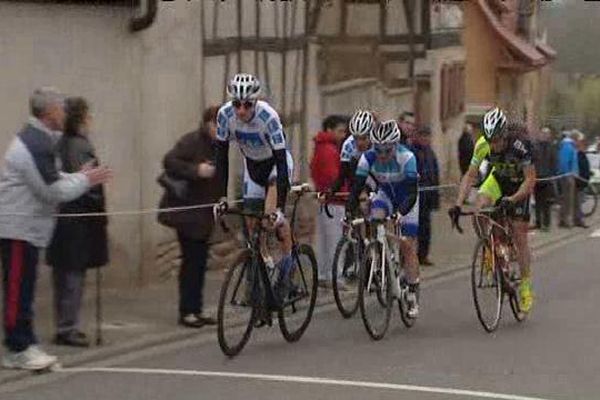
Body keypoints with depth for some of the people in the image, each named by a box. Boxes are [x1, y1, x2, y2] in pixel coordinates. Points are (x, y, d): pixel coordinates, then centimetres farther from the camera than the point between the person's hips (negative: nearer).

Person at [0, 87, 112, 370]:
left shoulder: (38, 139, 15)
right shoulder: (35, 145, -20)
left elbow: (49, 180, 23)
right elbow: (53, 191, -19)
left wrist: (79, 177, 11)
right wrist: (84, 180, -7)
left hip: (25, 227, 10)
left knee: (23, 288, 12)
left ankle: (23, 345, 16)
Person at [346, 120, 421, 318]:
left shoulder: (406, 157, -34)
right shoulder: (368, 158, -26)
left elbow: (412, 193, -39)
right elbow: (356, 188, -28)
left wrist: (399, 213, -54)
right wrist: (350, 212, -42)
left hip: (407, 199, -3)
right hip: (385, 194, 3)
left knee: (408, 245, -8)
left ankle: (413, 296, 2)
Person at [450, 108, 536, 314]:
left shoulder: (520, 145, -34)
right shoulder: (483, 145, -24)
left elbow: (530, 179, -31)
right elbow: (470, 175, -17)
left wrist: (512, 199, -45)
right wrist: (458, 204, -28)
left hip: (519, 184, -3)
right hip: (498, 179, 3)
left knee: (519, 237, -5)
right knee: (479, 204, -28)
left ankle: (526, 286, 7)